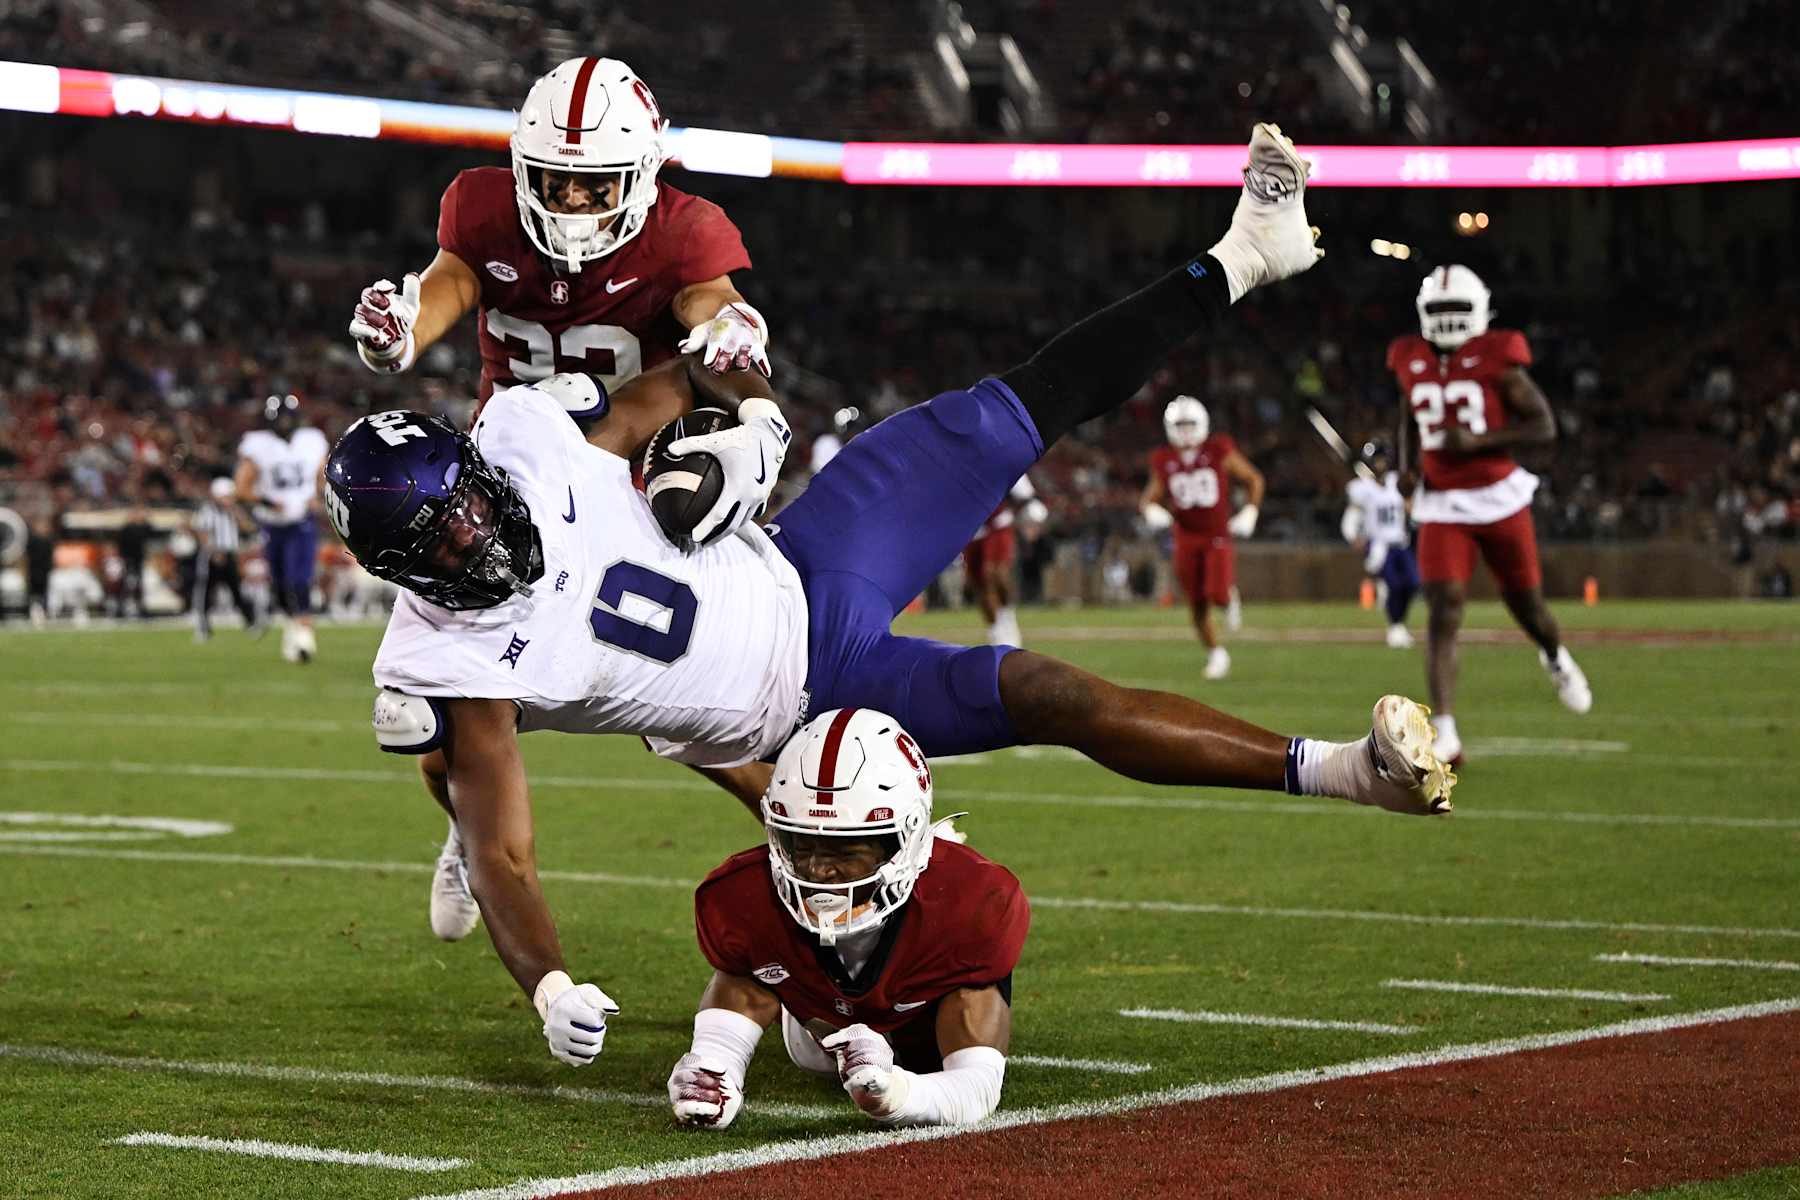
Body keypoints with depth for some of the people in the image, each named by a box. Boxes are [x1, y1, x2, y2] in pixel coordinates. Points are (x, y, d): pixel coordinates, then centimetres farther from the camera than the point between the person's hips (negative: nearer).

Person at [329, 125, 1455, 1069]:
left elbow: (678, 378, 4)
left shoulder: (527, 440, -14)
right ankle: (1329, 770, -7)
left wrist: (752, 418, -13)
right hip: (809, 699, -4)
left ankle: (1238, 260, 16)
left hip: (803, 571, 4)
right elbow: (499, 856, -22)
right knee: (1044, 696, -17)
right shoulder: (454, 664, -23)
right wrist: (550, 986, -37)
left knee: (1007, 418, -1)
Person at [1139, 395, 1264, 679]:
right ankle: (1216, 655, 23)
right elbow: (1150, 498, 12)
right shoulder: (1164, 461, 1)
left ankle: (1231, 593, 16)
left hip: (1218, 536, -3)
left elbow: (1254, 480, 4)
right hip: (1187, 539, 3)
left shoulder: (1219, 452, -6)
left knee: (1217, 596, -20)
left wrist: (1249, 514, -6)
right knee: (1198, 608, 4)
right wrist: (1152, 511, -11)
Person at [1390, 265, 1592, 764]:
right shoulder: (1411, 363, 4)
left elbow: (1545, 427, -10)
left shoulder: (1498, 360, -9)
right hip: (1443, 508, 2)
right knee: (1443, 613, -13)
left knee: (1526, 606, 12)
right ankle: (1444, 732, -18)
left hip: (1499, 499, -2)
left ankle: (1557, 658, 49)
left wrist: (1477, 441, -21)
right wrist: (1407, 465, 6)